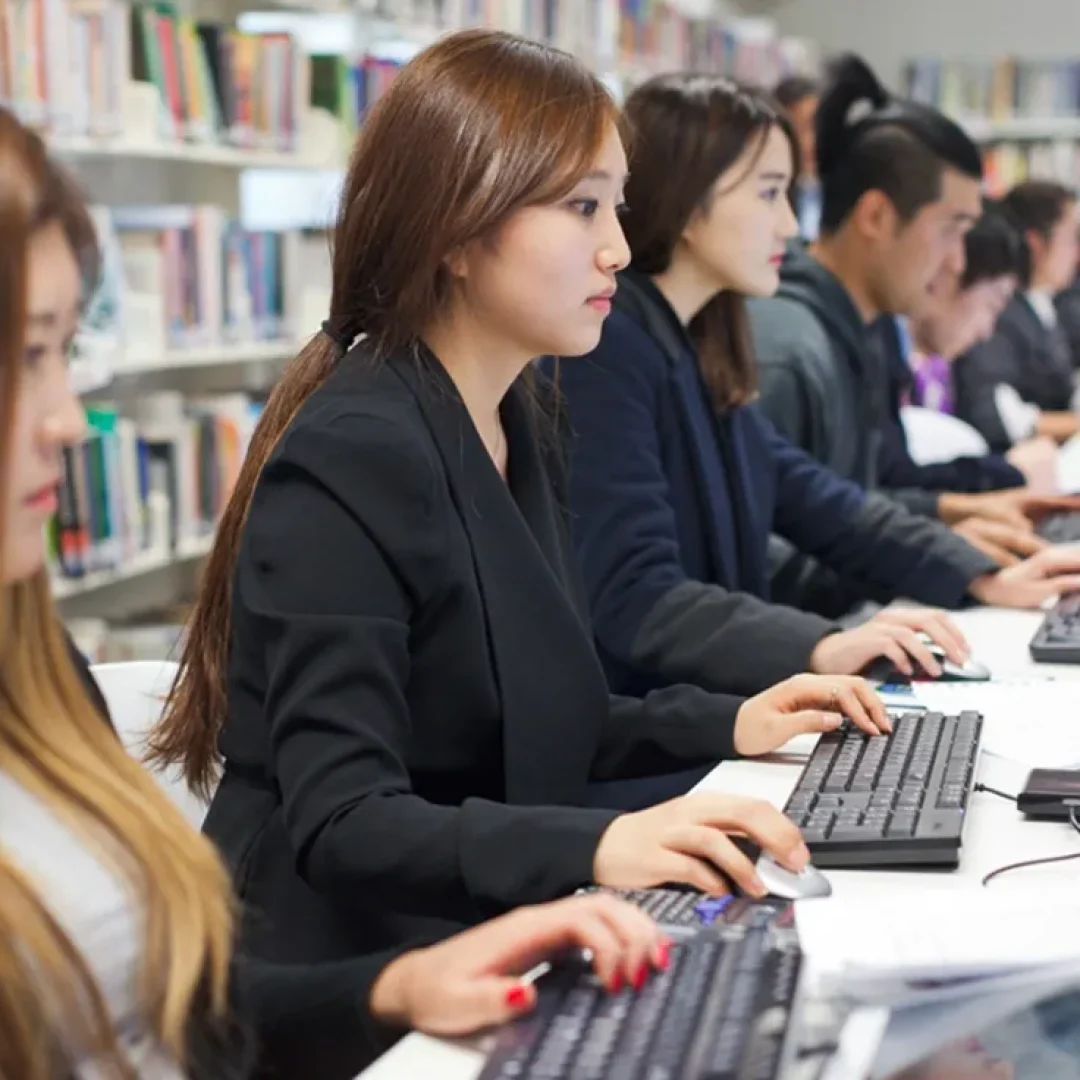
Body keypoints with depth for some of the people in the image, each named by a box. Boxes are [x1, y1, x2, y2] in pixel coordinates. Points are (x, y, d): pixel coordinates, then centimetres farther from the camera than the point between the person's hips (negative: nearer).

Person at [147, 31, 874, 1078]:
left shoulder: (514, 421, 7)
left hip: (476, 941, 8)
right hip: (340, 988, -8)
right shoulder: (353, 458, -20)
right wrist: (596, 844, -37)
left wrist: (726, 724, 5)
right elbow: (342, 821, -24)